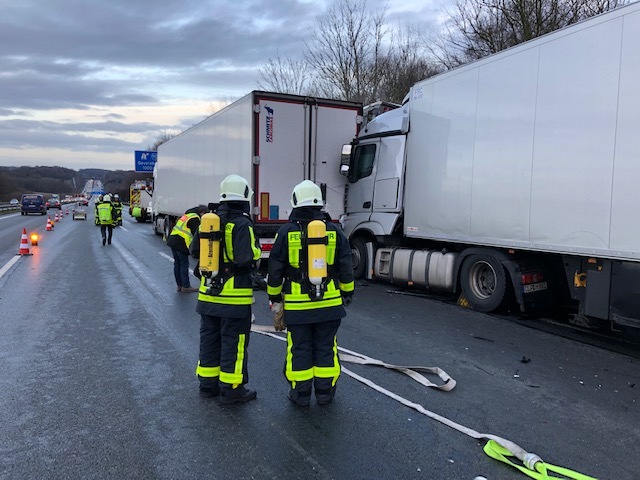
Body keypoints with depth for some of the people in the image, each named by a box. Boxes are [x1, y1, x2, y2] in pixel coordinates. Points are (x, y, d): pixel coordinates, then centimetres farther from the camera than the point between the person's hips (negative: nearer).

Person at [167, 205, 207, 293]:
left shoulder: (187, 215, 20)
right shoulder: (195, 219, -10)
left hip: (172, 240, 10)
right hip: (181, 243, -10)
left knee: (177, 264, 14)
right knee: (184, 265, -2)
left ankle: (179, 285, 22)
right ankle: (185, 287, 3)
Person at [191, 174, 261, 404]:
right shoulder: (242, 224, -16)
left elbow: (195, 251, 13)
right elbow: (247, 258, -23)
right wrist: (255, 247, -3)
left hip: (209, 291, 7)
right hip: (234, 294, -7)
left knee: (209, 338, 17)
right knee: (233, 342, 3)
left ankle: (208, 384, 28)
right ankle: (231, 389, 11)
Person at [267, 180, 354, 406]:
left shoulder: (286, 232, -5)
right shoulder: (334, 231, -1)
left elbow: (275, 270, -2)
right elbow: (346, 269, 3)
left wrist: (275, 299, 9)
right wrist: (347, 295, 15)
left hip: (297, 304, -1)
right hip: (329, 302, 2)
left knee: (299, 348, 10)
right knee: (325, 347, 12)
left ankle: (300, 394, 20)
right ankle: (325, 392, 22)